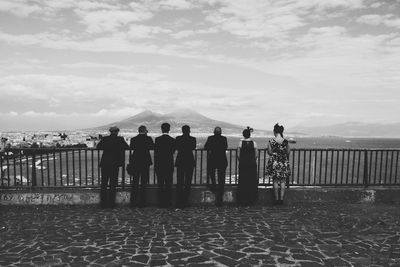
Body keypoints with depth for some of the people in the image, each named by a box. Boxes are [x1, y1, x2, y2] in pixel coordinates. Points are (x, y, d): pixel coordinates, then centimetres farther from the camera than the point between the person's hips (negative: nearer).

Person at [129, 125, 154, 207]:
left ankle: (133, 202, 14)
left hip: (135, 163, 3)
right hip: (145, 162, -2)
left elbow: (131, 147, 5)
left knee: (135, 183, 12)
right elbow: (152, 147, -1)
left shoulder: (133, 139, -1)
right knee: (144, 183, 5)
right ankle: (142, 203, 7)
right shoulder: (148, 138, -8)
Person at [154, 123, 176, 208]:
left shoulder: (157, 139, -5)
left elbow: (155, 153, -3)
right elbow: (173, 152, 2)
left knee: (160, 185, 7)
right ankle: (167, 202, 8)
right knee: (168, 185, 6)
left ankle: (161, 203, 10)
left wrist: (155, 165, 4)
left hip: (159, 165, 0)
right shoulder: (172, 140, -4)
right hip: (169, 164, 0)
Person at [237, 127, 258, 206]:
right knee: (252, 182, 9)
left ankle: (242, 201, 12)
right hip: (252, 164, 0)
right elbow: (256, 156, 1)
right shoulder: (254, 143, -4)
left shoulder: (241, 142, -6)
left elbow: (239, 155, -2)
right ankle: (251, 200, 13)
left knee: (242, 182, 8)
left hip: (243, 164, 0)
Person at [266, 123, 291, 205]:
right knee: (282, 181, 10)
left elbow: (269, 152, -6)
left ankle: (277, 199, 14)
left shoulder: (271, 141, -10)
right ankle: (281, 199, 14)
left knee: (275, 181, 10)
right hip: (284, 162, 1)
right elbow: (288, 152, 0)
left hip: (274, 162, -1)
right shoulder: (285, 141, -7)